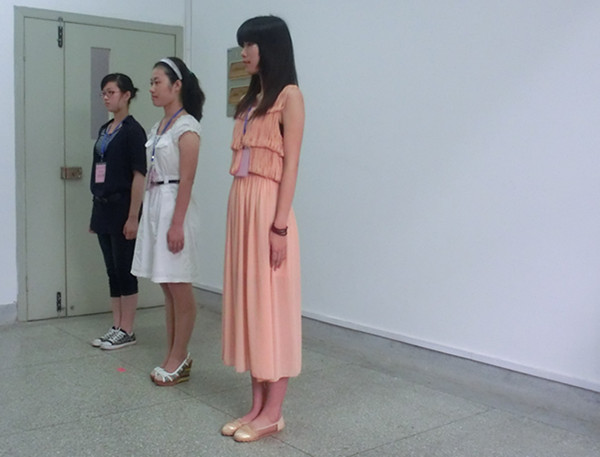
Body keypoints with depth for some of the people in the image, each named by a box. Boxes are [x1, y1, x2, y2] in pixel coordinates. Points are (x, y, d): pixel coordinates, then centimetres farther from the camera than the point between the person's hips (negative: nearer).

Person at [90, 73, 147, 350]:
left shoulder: (132, 130, -9)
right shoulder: (104, 130, 14)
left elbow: (139, 176, -14)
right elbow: (99, 172, 16)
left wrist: (133, 217, -18)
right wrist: (95, 213, 14)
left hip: (122, 207, -8)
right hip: (103, 207, 8)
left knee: (124, 269, -1)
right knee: (112, 270, 12)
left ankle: (127, 331, 8)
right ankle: (116, 327, 20)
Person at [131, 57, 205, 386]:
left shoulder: (186, 126, -11)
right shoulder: (159, 126, 15)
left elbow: (186, 179, -16)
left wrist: (177, 223, -20)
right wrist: (146, 215, 15)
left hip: (173, 207, -9)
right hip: (154, 205, 9)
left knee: (179, 288, 0)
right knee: (167, 286, 13)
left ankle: (178, 360, 10)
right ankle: (175, 356, 22)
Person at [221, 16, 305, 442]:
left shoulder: (289, 96, -6)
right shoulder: (251, 98, 17)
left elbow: (290, 165, -12)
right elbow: (244, 159, 15)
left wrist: (280, 225, -18)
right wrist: (242, 212, 12)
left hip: (268, 207, -8)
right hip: (241, 204, 9)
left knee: (272, 304, -2)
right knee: (249, 300, 10)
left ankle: (273, 412, 9)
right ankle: (257, 406, 20)